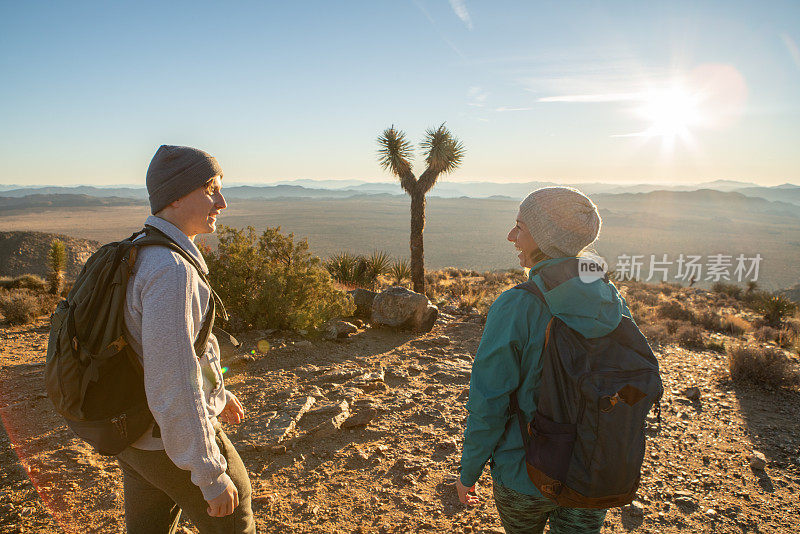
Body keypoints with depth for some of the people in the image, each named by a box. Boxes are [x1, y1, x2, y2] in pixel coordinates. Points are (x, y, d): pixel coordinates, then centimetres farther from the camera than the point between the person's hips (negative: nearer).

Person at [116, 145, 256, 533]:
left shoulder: (138, 255, 3)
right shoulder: (171, 270, -30)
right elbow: (173, 385, -30)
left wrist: (217, 392, 25)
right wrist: (211, 475, -22)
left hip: (136, 430, 9)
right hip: (177, 439, -8)